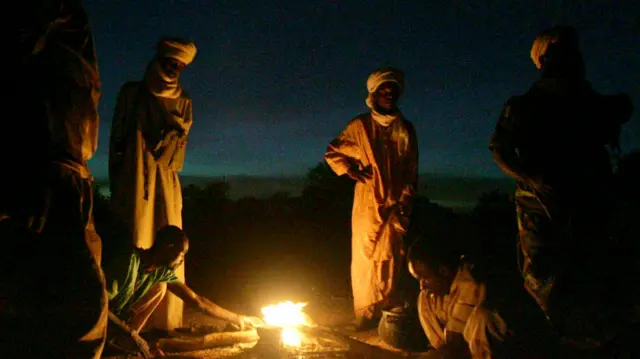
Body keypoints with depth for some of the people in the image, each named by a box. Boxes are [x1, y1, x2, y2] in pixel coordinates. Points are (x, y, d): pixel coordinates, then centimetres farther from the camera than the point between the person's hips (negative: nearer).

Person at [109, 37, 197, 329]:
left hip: (166, 182, 3)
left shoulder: (183, 101, 13)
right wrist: (116, 182, 2)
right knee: (134, 247, -7)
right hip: (134, 180, -3)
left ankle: (166, 320, 7)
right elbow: (117, 138, 5)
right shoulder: (132, 93, 5)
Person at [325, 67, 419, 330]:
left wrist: (405, 202, 3)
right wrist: (349, 170, -5)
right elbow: (332, 153, 10)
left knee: (391, 259, 3)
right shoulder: (360, 126, 3)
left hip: (396, 205, 3)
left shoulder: (405, 129, 12)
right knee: (366, 258, -2)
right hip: (368, 203, -2)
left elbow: (412, 170, 12)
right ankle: (366, 317, 6)